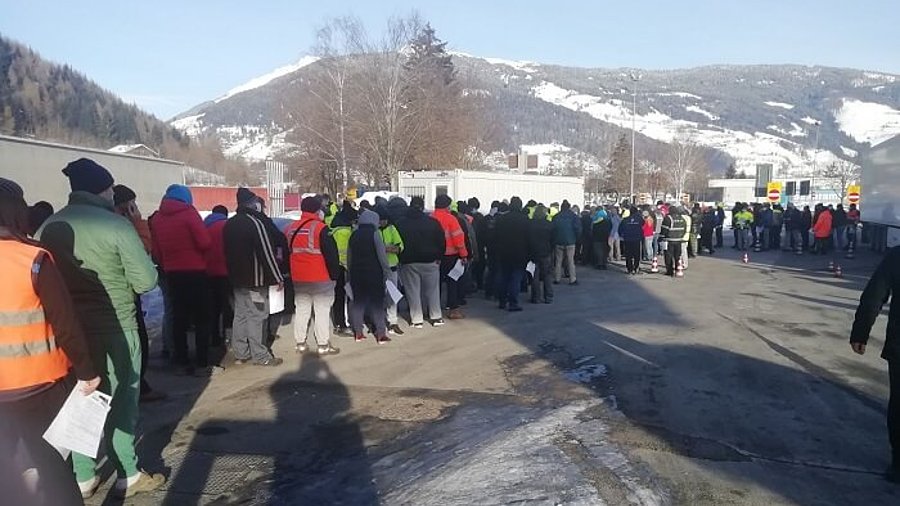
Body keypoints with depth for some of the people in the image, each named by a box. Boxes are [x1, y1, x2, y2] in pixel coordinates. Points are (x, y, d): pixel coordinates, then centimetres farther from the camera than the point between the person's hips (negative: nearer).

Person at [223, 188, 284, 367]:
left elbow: (228, 252, 18)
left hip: (236, 279, 8)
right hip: (255, 280, -8)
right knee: (257, 316, -4)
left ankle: (240, 353, 18)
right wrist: (278, 278, -14)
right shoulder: (255, 223, -16)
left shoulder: (229, 224, 11)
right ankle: (260, 356, 0)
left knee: (240, 315, 13)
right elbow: (267, 253, -18)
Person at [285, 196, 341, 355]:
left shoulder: (290, 229, 8)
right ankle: (323, 345, 3)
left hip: (298, 279, 6)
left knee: (301, 311, 14)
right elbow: (331, 254, -14)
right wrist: (334, 274, -4)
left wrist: (289, 274, 24)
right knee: (322, 312, 0)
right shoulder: (321, 228, -13)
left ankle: (300, 343, 20)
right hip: (321, 279, -6)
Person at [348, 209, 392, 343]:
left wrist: (349, 274, 17)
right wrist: (387, 272, -6)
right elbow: (381, 254, -11)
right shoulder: (374, 233, -7)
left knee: (358, 301, 11)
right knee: (377, 302, 2)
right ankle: (381, 334, 2)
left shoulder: (354, 234, 8)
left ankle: (358, 332, 13)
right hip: (373, 273, -4)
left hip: (356, 273, 5)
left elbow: (349, 256, 11)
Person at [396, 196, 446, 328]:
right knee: (432, 290, 9)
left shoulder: (400, 223, 0)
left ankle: (417, 319, 5)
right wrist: (439, 257, 9)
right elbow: (441, 242, 0)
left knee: (413, 291, 4)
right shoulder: (433, 222, -3)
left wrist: (400, 259, 9)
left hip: (409, 262, 0)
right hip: (430, 261, 0)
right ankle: (436, 317, 13)